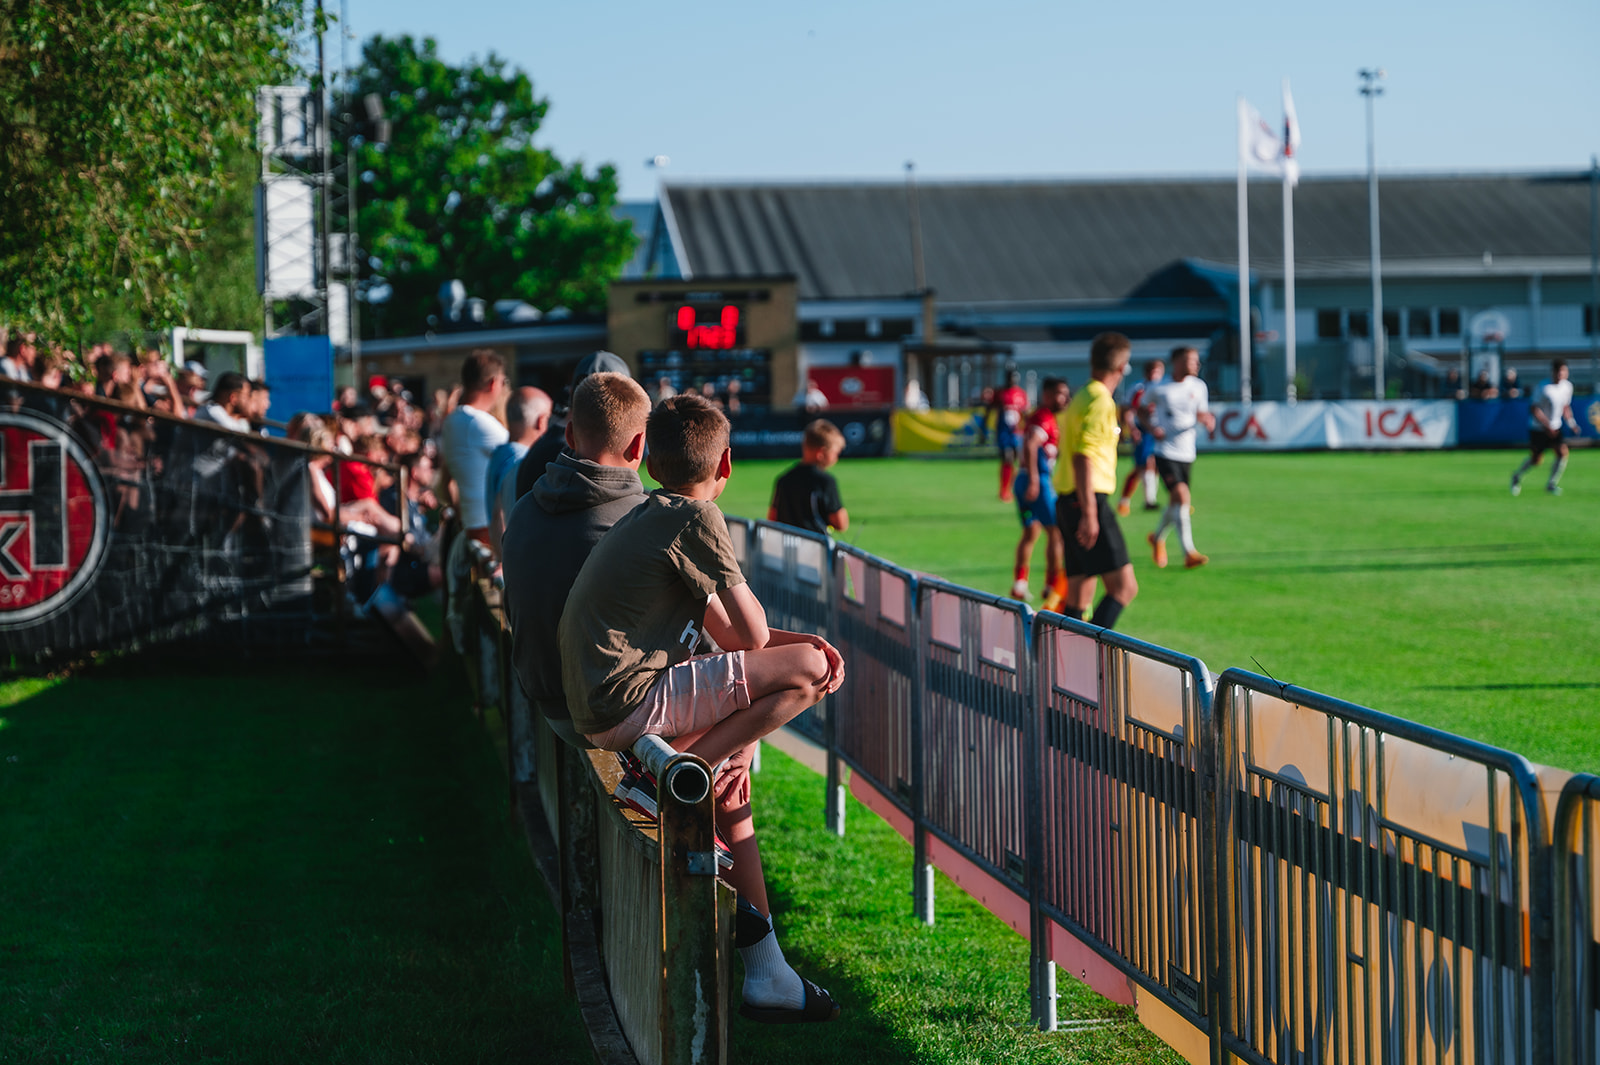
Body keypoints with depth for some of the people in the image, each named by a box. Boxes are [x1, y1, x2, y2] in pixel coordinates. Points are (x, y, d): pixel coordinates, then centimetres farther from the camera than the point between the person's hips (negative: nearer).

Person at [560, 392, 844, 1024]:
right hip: (628, 698, -10)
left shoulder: (652, 516, 21)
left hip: (597, 704, 10)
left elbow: (723, 635, 23)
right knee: (806, 669, -12)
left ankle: (765, 978, 26)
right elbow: (751, 635, -8)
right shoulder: (695, 519, -9)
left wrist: (800, 645, 10)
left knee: (731, 784, 26)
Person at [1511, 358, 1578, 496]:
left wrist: (1571, 423, 4)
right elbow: (1534, 409, -19)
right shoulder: (1543, 387, -19)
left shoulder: (1567, 386, 1)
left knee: (1563, 453, -14)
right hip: (1538, 428, -5)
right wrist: (1547, 425, -25)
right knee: (1535, 460, 3)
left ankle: (1552, 484, 1)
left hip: (1555, 428, 5)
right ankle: (1517, 477, 32)